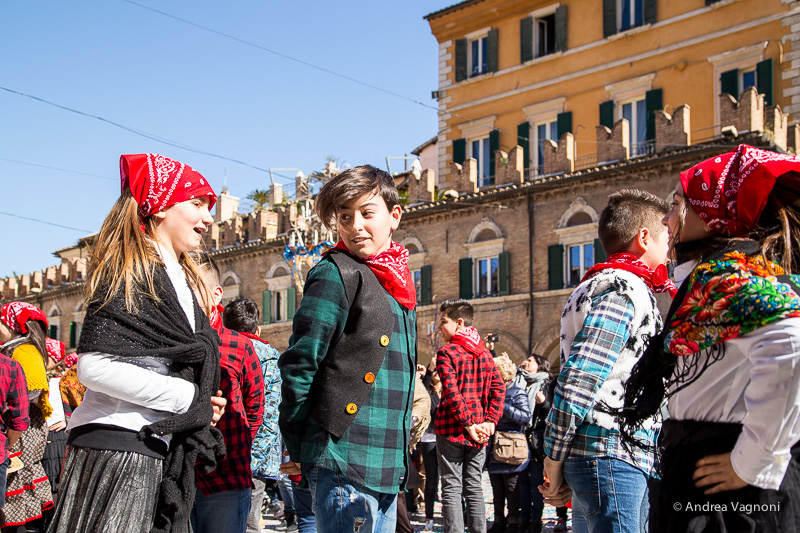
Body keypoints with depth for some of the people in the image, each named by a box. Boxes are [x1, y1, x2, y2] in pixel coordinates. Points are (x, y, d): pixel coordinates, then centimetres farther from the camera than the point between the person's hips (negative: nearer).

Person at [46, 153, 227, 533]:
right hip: (117, 447, -9)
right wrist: (188, 397, -14)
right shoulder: (131, 271, -8)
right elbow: (95, 366, -20)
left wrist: (205, 403, 5)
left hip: (160, 452, 9)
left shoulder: (180, 279, 19)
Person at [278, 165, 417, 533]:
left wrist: (399, 460, 19)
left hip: (389, 467, 8)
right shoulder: (336, 274, -7)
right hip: (345, 461, -8)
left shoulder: (398, 285, 17)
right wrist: (299, 452, -6)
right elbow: (298, 365, -10)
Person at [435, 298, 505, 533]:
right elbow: (499, 388, 3)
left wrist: (468, 425, -15)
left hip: (451, 430, -5)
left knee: (451, 489, -1)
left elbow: (452, 393, -19)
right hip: (479, 433, 5)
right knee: (473, 486, 13)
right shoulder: (484, 353, 9)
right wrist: (490, 422, 0)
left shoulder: (446, 353, -9)